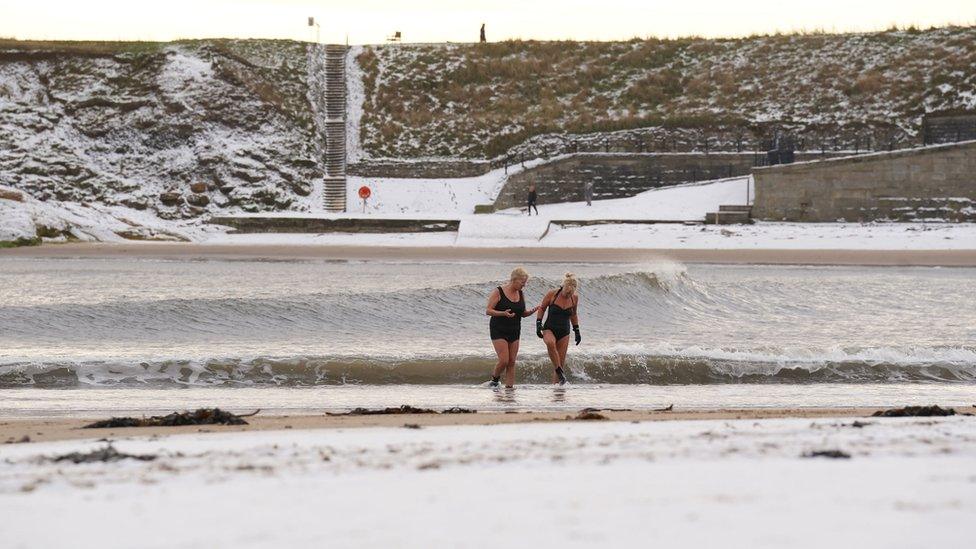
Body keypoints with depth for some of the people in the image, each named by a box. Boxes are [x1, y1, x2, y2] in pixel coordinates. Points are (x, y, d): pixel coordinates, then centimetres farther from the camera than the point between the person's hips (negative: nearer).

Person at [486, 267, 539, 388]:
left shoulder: (520, 294, 7)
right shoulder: (498, 292, -10)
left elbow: (522, 313, 15)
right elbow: (488, 311, -12)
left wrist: (532, 311, -6)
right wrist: (503, 313, -28)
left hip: (514, 331, 6)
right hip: (499, 331, -6)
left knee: (512, 362, 2)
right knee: (504, 361, -13)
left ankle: (509, 386, 6)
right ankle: (495, 378, 12)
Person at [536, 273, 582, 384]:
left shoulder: (574, 298, 1)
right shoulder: (552, 294, -9)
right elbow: (541, 308, 4)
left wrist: (576, 331, 18)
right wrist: (538, 324, -7)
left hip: (564, 333, 3)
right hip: (549, 329, -3)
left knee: (561, 361, -3)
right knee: (550, 343, -37)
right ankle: (559, 371, -31)